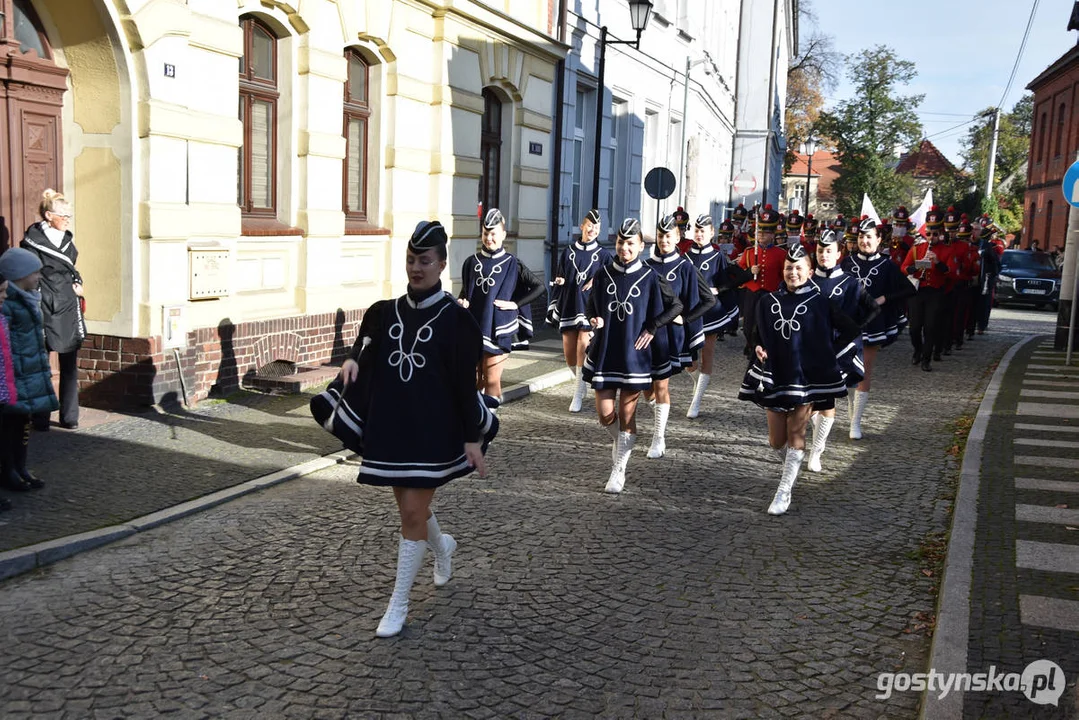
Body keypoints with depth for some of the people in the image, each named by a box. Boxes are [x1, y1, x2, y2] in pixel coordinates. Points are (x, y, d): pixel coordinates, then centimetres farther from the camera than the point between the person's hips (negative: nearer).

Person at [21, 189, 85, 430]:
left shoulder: (67, 240, 11)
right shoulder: (32, 242, -8)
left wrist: (77, 283, 9)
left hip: (68, 311, 6)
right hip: (44, 311, -6)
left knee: (70, 365, 6)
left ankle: (69, 417, 13)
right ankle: (40, 419, 11)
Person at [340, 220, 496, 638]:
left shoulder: (455, 318, -7)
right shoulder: (386, 312, 8)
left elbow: (466, 384, -8)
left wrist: (473, 438, -10)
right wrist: (353, 360, -15)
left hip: (433, 431, -5)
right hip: (390, 427, 5)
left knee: (413, 513, -5)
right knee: (410, 509, 16)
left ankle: (398, 605, 8)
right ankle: (442, 546, 49)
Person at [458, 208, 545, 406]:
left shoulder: (512, 264, -1)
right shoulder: (471, 262, 8)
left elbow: (539, 287, 0)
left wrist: (515, 304, -6)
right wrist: (462, 301, -3)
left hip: (497, 330, -3)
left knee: (491, 380, -4)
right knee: (474, 379, 8)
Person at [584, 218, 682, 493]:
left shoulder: (650, 278, -4)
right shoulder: (604, 274, 3)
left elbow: (677, 306, 1)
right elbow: (591, 306, 13)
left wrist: (652, 327, -8)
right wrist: (594, 319, -8)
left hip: (635, 354, -2)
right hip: (605, 352, 3)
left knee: (627, 414, 0)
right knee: (605, 414, 2)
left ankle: (619, 469, 13)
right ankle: (620, 443, 35)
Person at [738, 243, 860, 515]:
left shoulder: (821, 303, -5)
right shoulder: (768, 302, 4)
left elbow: (851, 330, 0)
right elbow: (758, 333, 17)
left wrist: (827, 351, -4)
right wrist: (758, 348, -3)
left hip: (808, 376, -3)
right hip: (774, 376, 3)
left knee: (795, 434, -4)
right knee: (776, 440, 6)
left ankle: (784, 493, 2)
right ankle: (792, 467, 38)